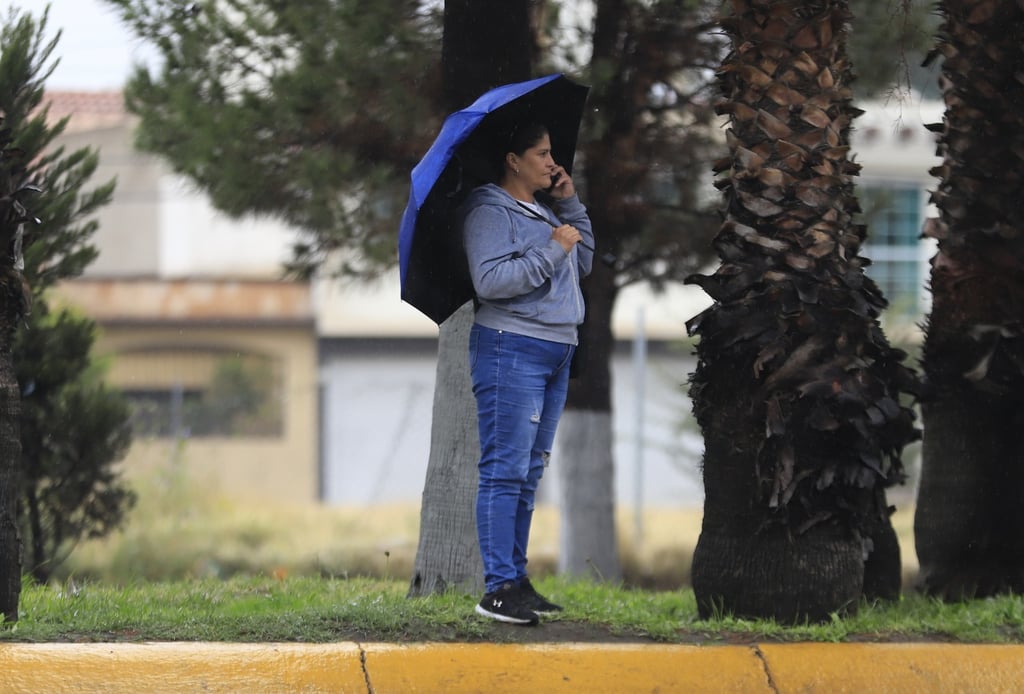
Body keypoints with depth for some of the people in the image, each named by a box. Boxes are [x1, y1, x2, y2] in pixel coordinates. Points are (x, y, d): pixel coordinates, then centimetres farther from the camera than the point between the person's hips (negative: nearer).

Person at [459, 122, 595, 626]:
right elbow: (490, 280, -19)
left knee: (529, 472, 11)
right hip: (511, 349, -9)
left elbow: (584, 263, 21)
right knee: (505, 470, -11)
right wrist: (551, 251, -18)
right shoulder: (490, 211, -8)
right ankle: (498, 588, -13)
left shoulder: (544, 211, 19)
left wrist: (570, 206, 13)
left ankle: (517, 578, 15)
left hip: (556, 350, 9)